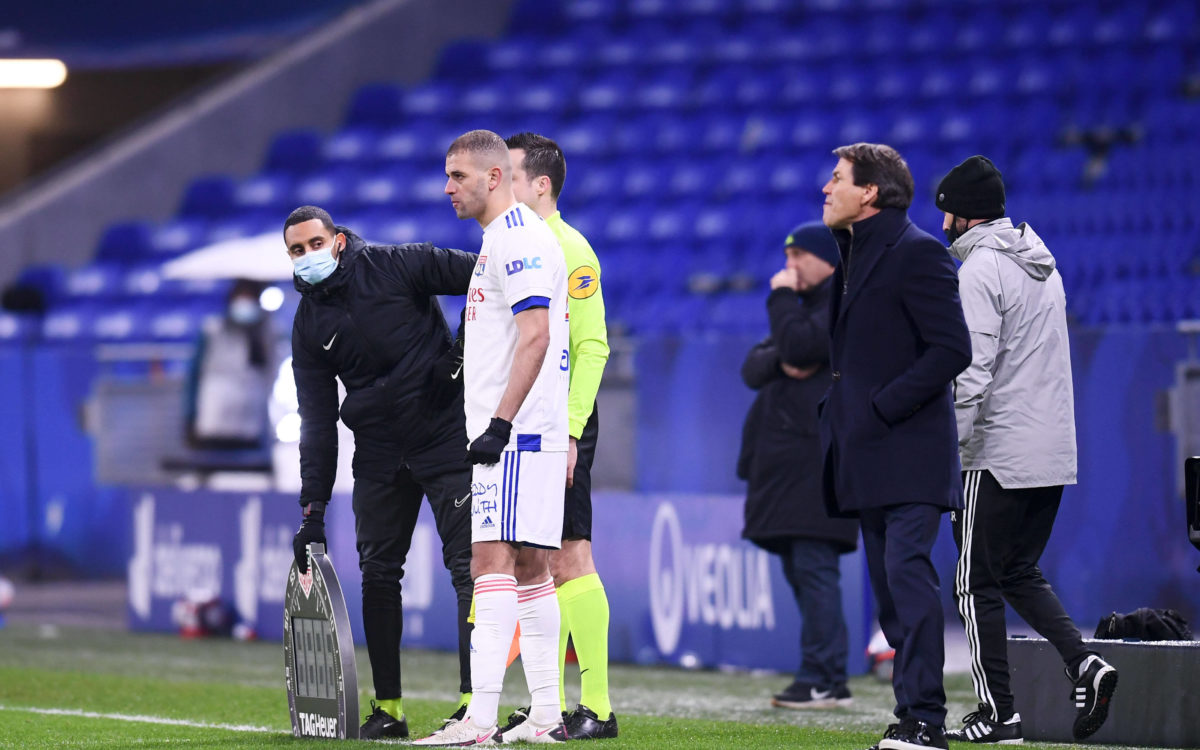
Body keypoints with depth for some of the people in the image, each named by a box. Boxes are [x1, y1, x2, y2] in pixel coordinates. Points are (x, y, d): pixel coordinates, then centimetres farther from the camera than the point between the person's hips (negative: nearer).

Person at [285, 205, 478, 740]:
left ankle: (474, 699, -10)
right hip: (379, 454, 5)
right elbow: (317, 419, 7)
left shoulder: (394, 267, -8)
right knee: (377, 574, 3)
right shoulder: (309, 324, 6)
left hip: (445, 432, -5)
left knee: (466, 565, -9)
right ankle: (388, 707, 10)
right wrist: (313, 508, 2)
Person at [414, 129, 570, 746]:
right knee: (528, 567, 10)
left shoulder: (519, 238, -12)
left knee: (493, 560, -15)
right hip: (514, 432, 11)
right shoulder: (501, 239, 20)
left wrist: (500, 424, -25)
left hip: (517, 433, -11)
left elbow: (535, 337, -21)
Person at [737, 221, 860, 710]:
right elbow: (752, 368, 16)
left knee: (814, 565, -14)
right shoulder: (805, 305, 25)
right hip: (787, 459, 10)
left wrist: (782, 297, -4)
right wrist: (781, 362, -6)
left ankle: (824, 679, -16)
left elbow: (799, 346, -19)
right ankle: (823, 678, 11)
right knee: (798, 569, 8)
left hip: (820, 458, -10)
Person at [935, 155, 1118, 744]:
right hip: (1054, 454, 8)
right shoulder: (1043, 265, 16)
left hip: (999, 453, -8)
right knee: (1021, 574, 17)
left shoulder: (980, 271, -12)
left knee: (978, 584, 1)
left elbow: (974, 372, -20)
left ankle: (997, 714, 2)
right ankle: (1083, 664, -3)